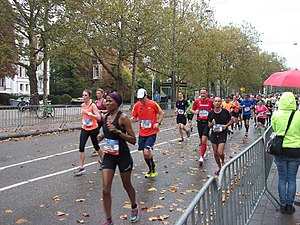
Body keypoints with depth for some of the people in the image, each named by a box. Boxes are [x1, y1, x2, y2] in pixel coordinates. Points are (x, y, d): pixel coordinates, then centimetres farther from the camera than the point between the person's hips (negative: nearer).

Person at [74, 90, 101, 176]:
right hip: (84, 129, 5)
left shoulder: (93, 105, -14)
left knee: (96, 146, 11)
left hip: (93, 129, -5)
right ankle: (81, 167, 0)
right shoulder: (82, 105, 5)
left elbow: (98, 117, -23)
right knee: (81, 147, -6)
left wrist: (89, 113, -30)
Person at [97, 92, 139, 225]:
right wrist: (102, 136, -1)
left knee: (127, 185, 16)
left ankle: (134, 208, 44)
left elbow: (133, 140, -16)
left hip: (123, 156, -4)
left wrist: (117, 131, -27)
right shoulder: (105, 117, 3)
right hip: (109, 155, 5)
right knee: (106, 189, -3)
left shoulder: (123, 117, -15)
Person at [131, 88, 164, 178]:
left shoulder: (153, 104, -10)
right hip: (142, 133, 4)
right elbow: (134, 118, 5)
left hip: (152, 132, -4)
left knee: (146, 152, -17)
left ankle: (153, 167, 13)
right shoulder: (136, 105, -2)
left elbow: (161, 113, 3)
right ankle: (151, 170, 34)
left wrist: (158, 123, -10)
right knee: (144, 153, 9)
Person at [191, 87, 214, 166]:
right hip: (199, 122, 3)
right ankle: (204, 152, 39)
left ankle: (201, 157, -15)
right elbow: (192, 109, 13)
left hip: (207, 122, -3)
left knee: (204, 139, -15)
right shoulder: (197, 101, 1)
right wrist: (195, 112, -9)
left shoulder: (211, 101, -2)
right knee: (201, 140, 15)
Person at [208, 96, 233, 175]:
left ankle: (223, 161, 22)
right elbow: (209, 125, 8)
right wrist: (212, 123, -15)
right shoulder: (211, 113, -1)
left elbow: (231, 120, 7)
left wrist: (226, 125, -9)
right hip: (214, 134, 3)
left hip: (223, 134, -3)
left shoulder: (225, 112, -7)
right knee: (215, 153, 9)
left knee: (220, 153, -12)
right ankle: (219, 167, 31)